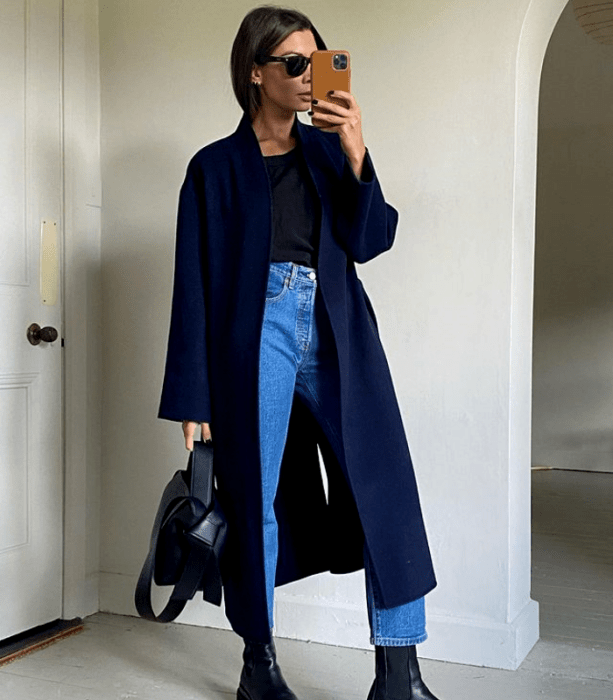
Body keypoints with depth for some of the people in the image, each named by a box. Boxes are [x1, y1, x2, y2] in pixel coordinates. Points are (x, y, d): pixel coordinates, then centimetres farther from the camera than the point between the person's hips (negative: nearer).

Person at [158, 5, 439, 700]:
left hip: (338, 336, 3)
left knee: (386, 489, -6)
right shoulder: (217, 166, 6)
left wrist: (356, 156, -10)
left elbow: (368, 240, 4)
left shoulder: (327, 148, 15)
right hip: (256, 337, -2)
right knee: (255, 498, 3)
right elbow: (195, 284, 3)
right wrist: (194, 398, -1)